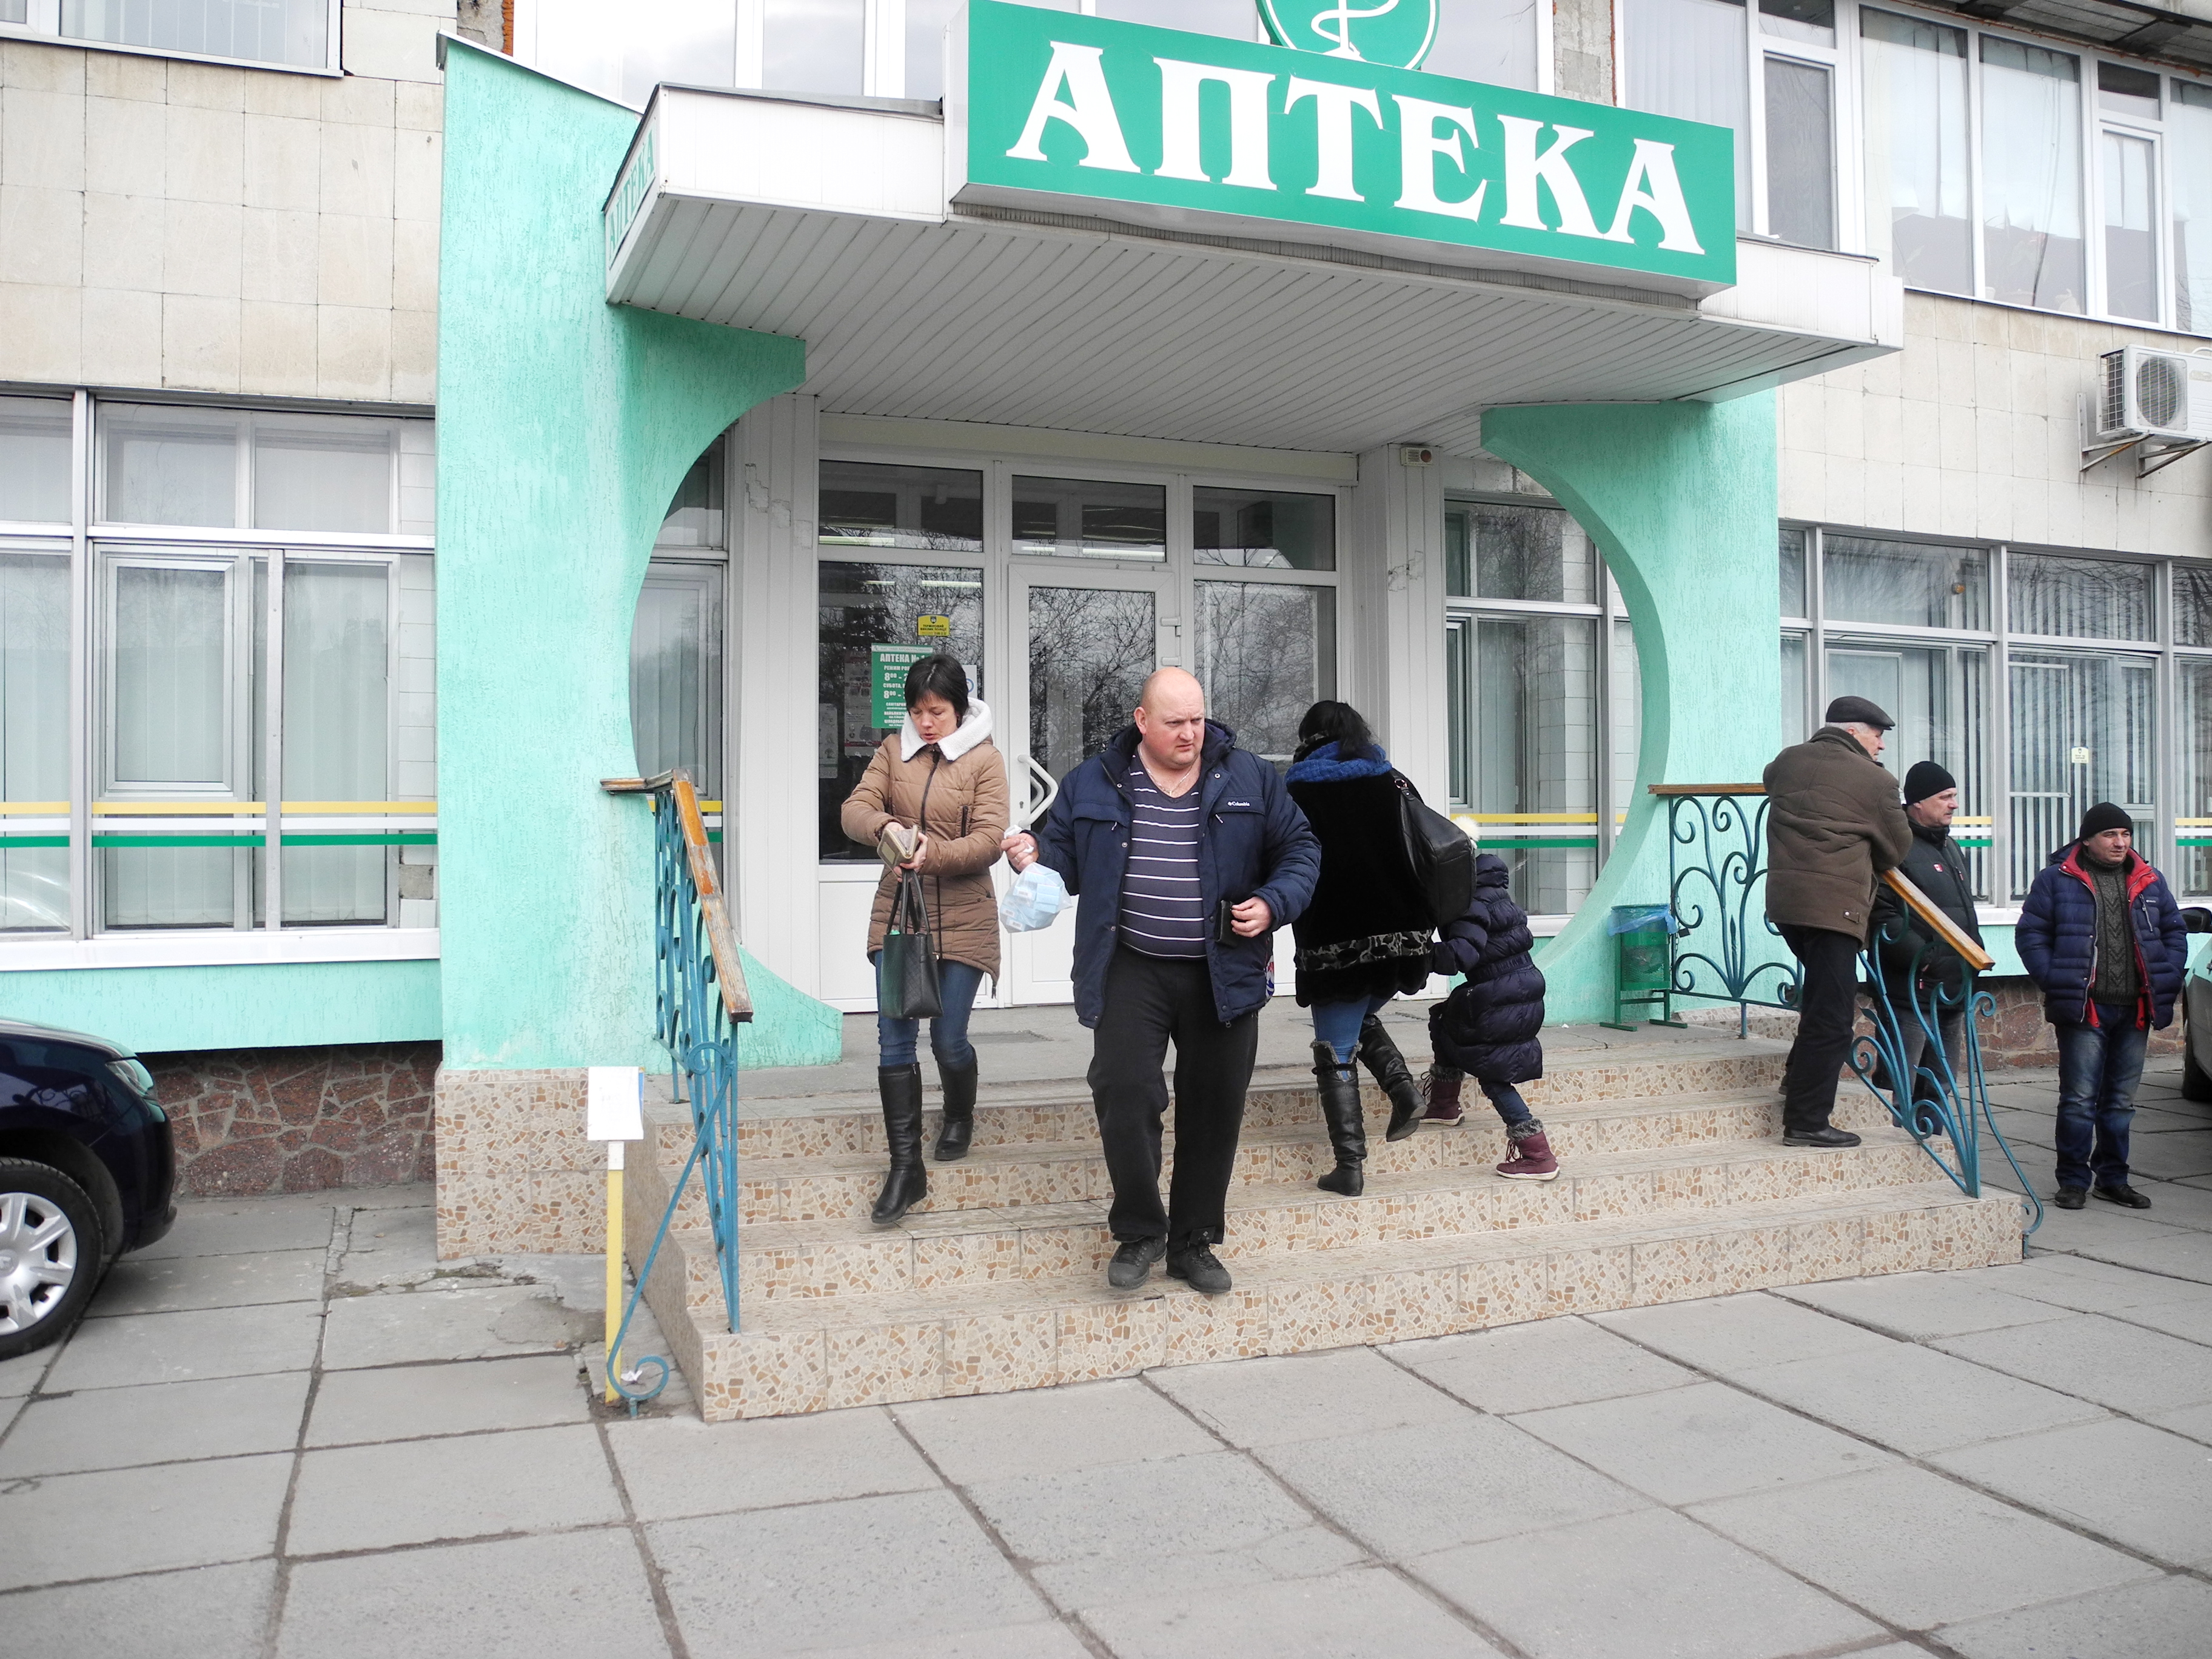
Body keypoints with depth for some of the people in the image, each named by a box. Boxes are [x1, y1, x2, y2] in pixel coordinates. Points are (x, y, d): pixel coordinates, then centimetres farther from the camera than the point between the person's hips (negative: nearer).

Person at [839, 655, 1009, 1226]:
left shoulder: (984, 759, -5)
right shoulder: (894, 749, 5)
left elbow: (988, 840, -12)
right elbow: (855, 809, -3)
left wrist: (932, 853, -28)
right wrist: (885, 826, -26)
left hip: (963, 919, -3)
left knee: (948, 1039, 4)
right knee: (895, 1039, -3)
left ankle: (960, 1115, 38)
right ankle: (906, 1168, 4)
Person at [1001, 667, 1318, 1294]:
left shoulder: (1250, 779, 2)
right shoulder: (1094, 783, 3)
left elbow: (1300, 850, 8)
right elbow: (1065, 854, 11)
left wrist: (1274, 903, -9)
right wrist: (1035, 857, -12)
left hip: (1223, 975, 1)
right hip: (1131, 971, -1)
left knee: (1215, 1107, 7)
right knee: (1123, 1093, -11)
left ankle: (1194, 1242, 24)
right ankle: (1139, 1233, 10)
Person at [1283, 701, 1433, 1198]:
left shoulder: (1296, 791, 0)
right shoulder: (1391, 784, 7)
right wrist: (1424, 923, 15)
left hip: (1333, 939, -4)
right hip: (1400, 934, 4)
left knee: (1335, 1053, 5)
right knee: (1362, 1019, 28)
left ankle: (1350, 1166, 2)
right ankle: (1403, 1090, 6)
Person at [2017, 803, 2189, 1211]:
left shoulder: (2149, 882, 13)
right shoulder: (2057, 879, 0)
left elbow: (2175, 931, 19)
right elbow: (2030, 934, -2)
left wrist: (2168, 980, 5)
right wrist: (2055, 982, -11)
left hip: (2135, 1010, 5)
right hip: (2083, 1009, -4)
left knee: (2121, 1100, 11)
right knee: (2079, 1098, -4)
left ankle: (2113, 1178, 22)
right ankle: (2073, 1180, 5)